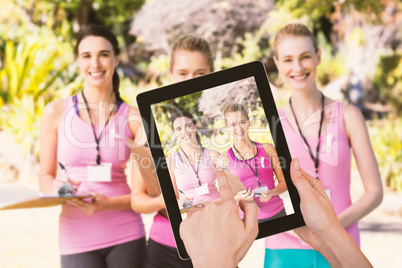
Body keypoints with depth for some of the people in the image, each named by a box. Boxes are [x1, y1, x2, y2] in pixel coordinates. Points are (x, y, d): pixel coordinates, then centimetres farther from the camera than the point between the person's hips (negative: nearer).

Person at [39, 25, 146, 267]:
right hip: (77, 237, 0)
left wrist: (108, 204, -16)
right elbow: (46, 176, 10)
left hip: (126, 237, 0)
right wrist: (56, 188, -12)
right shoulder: (56, 112, 2)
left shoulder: (133, 117, 0)